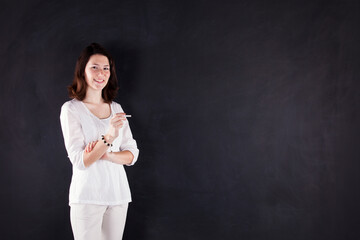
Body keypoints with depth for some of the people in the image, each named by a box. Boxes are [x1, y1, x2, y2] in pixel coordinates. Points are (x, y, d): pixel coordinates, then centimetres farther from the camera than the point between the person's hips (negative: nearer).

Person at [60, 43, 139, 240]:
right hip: (87, 196, -4)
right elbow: (79, 161, -14)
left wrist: (105, 155, -13)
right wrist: (109, 137, -27)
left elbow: (132, 155, 6)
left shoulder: (116, 109, 10)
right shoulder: (71, 109, -5)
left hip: (118, 194, 5)